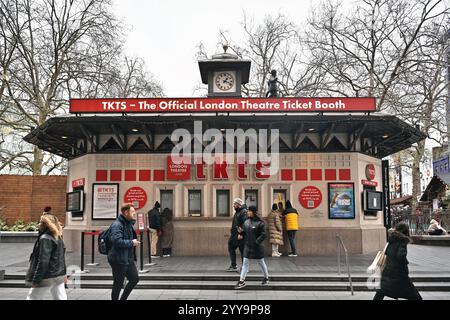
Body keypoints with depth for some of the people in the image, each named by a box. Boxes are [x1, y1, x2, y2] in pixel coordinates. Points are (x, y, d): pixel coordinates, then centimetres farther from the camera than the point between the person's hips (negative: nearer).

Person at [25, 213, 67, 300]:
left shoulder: (45, 238, -16)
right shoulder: (58, 237, 11)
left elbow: (43, 261, -21)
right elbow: (62, 258, 17)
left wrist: (36, 280, -18)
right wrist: (63, 274, 24)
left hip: (48, 276, -9)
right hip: (59, 276, 9)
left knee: (32, 298, 3)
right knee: (60, 298, 11)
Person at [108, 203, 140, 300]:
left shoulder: (128, 224, 12)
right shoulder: (117, 225, -19)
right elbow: (117, 241, -30)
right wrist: (131, 243, -20)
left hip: (129, 259, 9)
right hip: (119, 260, -9)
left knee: (135, 279, 15)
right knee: (118, 284, 3)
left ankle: (123, 298, 29)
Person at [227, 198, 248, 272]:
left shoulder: (244, 212, -16)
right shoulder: (237, 212, 15)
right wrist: (232, 231, 18)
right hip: (234, 235, 10)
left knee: (242, 251, -1)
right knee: (231, 248, 12)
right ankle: (233, 266, 20)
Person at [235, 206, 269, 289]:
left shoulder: (260, 223, -14)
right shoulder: (246, 222, 4)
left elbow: (263, 235, -15)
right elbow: (244, 231, 17)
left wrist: (257, 242, -21)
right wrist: (241, 235, -3)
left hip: (257, 247, -5)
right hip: (248, 246, 5)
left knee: (261, 263, 11)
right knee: (245, 263, 3)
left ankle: (266, 278, 31)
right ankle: (242, 281, 4)